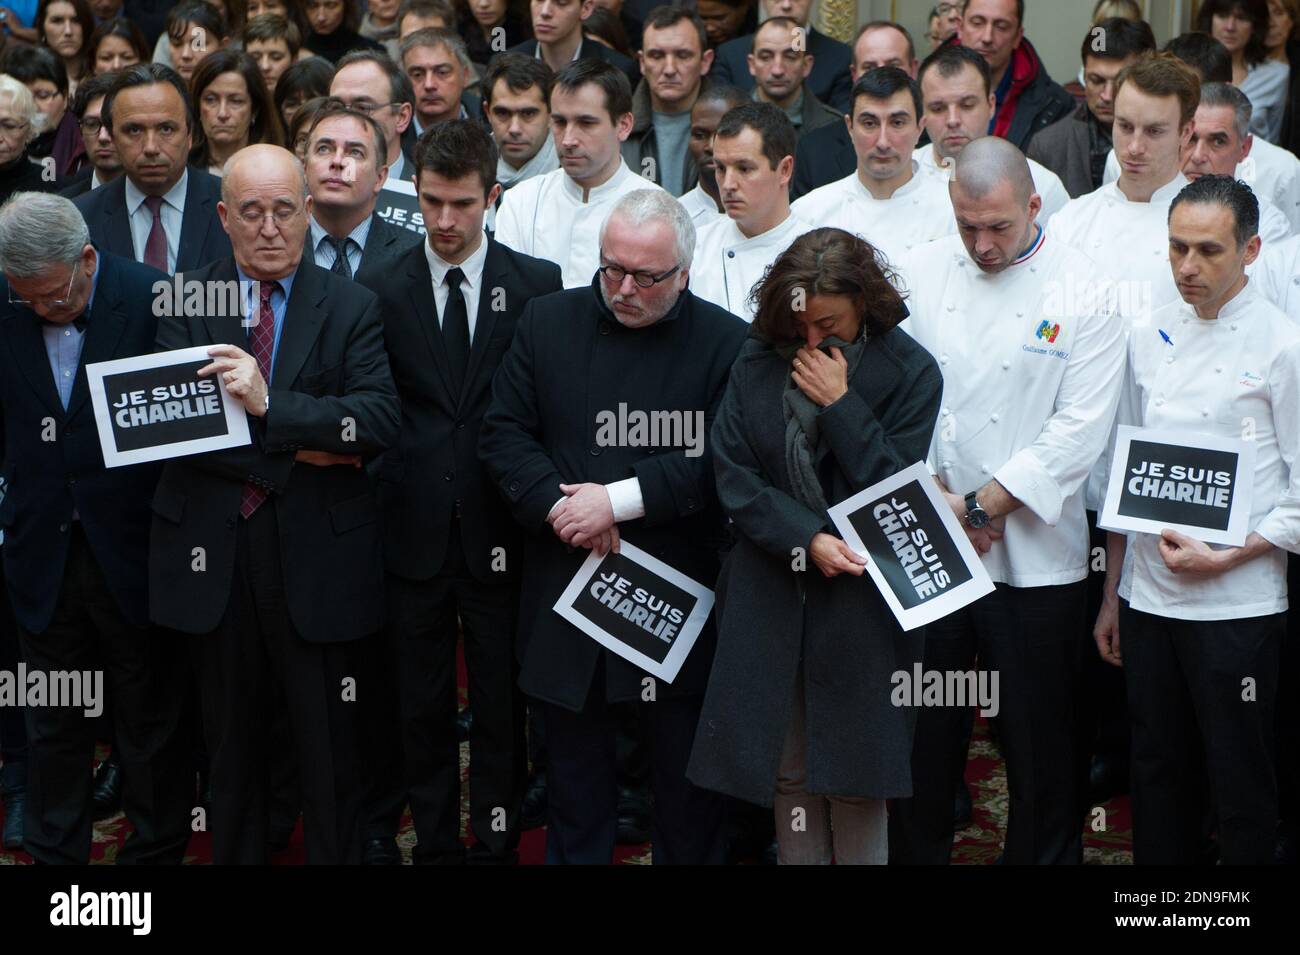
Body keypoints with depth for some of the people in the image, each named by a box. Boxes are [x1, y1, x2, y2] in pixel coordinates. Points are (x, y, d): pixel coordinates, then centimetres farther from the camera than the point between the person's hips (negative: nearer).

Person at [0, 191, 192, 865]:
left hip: (133, 550, -2)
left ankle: (156, 849, 26)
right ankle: (54, 852, 29)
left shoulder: (155, 300, -12)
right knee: (54, 724, 15)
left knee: (149, 725, 11)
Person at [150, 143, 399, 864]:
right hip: (213, 556, 1)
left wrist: (270, 406, -26)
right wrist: (293, 455, -16)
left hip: (315, 556, -1)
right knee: (230, 745, 16)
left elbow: (381, 421, -14)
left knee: (330, 752, 5)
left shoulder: (351, 308, 0)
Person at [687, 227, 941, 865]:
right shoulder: (757, 363, 3)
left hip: (859, 604, -2)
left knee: (855, 786, 2)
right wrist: (806, 540, -15)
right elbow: (733, 476, -3)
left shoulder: (909, 373, -4)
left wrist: (839, 405, -15)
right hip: (770, 595, 3)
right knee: (787, 773, 9)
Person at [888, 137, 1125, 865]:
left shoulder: (1084, 293, -5)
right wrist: (935, 500, -7)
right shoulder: (920, 273, 5)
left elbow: (1079, 433, -10)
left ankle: (1041, 856, 21)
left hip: (1033, 555, -2)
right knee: (923, 733, 9)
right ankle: (916, 853, 24)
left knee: (1039, 744, 5)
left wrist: (982, 507, -11)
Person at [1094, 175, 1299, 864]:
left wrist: (1226, 558, -15)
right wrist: (1111, 595, 15)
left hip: (1237, 602, -5)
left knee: (1240, 783, 1)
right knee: (1157, 777, 13)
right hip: (1147, 594, 5)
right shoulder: (1149, 339, 9)